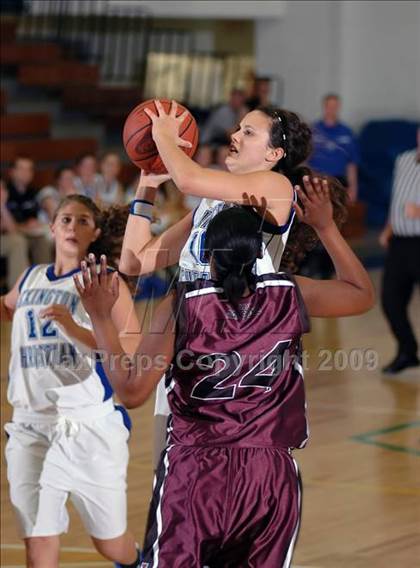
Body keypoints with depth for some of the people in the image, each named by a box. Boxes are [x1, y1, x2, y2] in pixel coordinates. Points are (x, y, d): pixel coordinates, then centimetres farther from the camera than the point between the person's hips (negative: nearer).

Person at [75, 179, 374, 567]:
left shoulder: (182, 305, -10)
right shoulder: (291, 295, -3)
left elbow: (132, 391, -10)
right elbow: (363, 295, 16)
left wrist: (101, 317, -4)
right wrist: (325, 227, 22)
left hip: (194, 472, -2)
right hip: (271, 476, 2)